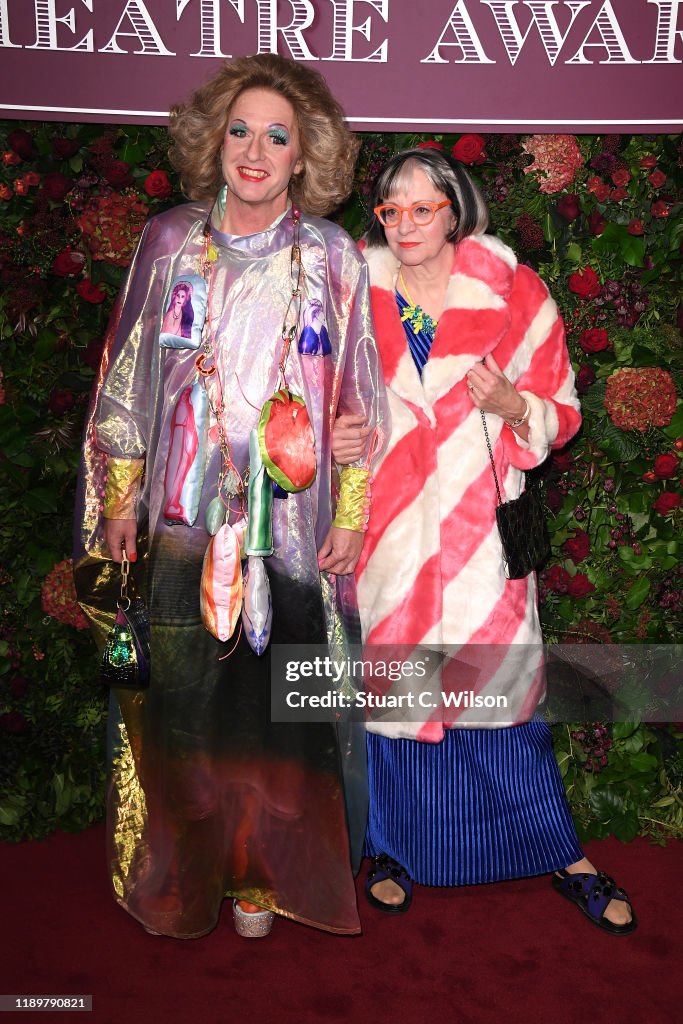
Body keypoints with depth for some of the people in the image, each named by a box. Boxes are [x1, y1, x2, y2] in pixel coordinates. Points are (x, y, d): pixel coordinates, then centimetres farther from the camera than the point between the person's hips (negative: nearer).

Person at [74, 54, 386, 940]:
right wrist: (119, 502, 5)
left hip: (290, 523, -1)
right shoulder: (169, 244, 3)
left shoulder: (333, 258, 0)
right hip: (185, 517, 1)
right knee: (180, 695, 10)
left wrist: (351, 516, 0)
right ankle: (182, 870, 32)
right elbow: (129, 380, 6)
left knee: (274, 700, 7)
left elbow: (355, 399, 2)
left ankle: (261, 873, 29)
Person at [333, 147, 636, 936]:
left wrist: (512, 404, -17)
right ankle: (396, 849, 31)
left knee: (501, 685, 3)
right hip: (385, 531, 1)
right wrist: (332, 440, -10)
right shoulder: (357, 297, 5)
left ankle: (560, 853, 25)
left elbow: (561, 412, 5)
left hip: (479, 527, -1)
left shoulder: (514, 294, 1)